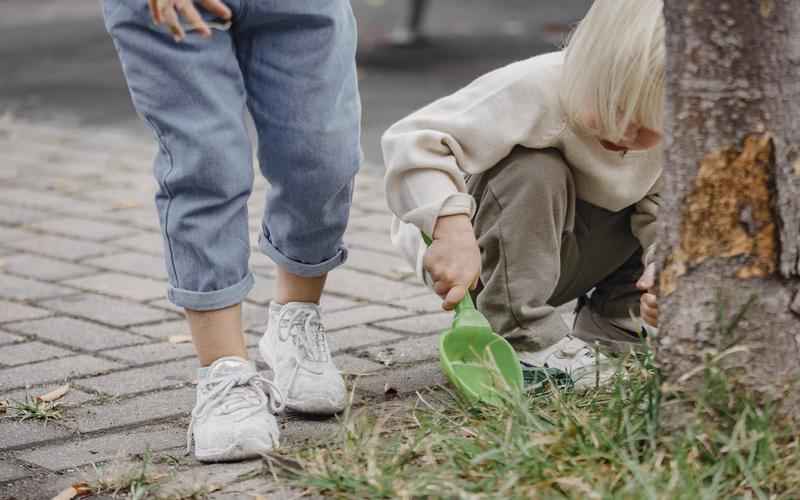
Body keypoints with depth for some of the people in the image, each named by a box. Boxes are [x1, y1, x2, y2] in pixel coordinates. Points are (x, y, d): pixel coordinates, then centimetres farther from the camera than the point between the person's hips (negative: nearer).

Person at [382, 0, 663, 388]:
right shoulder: (535, 90, -33)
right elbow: (412, 141, -39)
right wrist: (452, 227, -53)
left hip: (560, 249, 6)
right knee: (536, 173, -33)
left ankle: (609, 335, 1)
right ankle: (527, 340, -26)